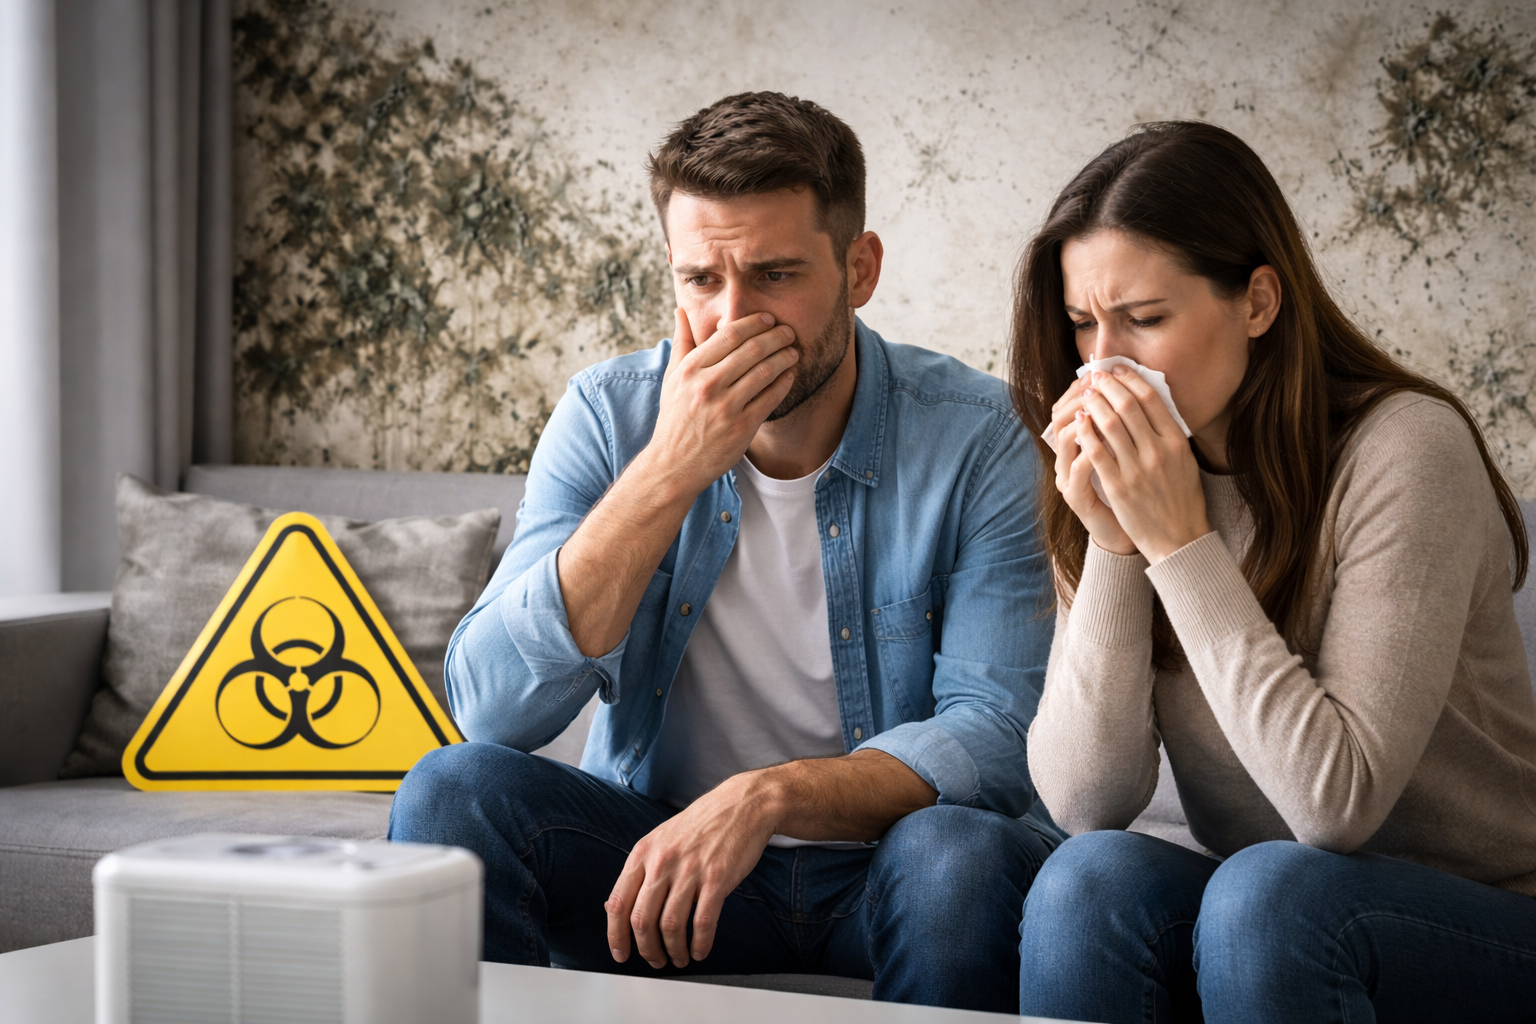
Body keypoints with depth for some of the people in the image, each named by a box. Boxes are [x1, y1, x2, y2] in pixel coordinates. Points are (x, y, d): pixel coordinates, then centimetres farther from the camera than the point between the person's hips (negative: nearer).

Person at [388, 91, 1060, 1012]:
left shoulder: (978, 435, -13)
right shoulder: (608, 418, -6)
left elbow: (997, 735, -21)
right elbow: (489, 708, -17)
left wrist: (767, 796, -36)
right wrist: (668, 472, -26)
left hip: (885, 866, -2)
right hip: (660, 862, 2)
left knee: (958, 851, -35)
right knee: (454, 790, -23)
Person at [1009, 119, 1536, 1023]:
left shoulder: (1406, 449, -17)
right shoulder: (1121, 474, 0)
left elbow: (1335, 801, -23)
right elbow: (1087, 802, -9)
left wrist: (1180, 542, -23)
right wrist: (1112, 546, -18)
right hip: (1252, 918, 4)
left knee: (1267, 889, -32)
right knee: (1092, 878, -26)